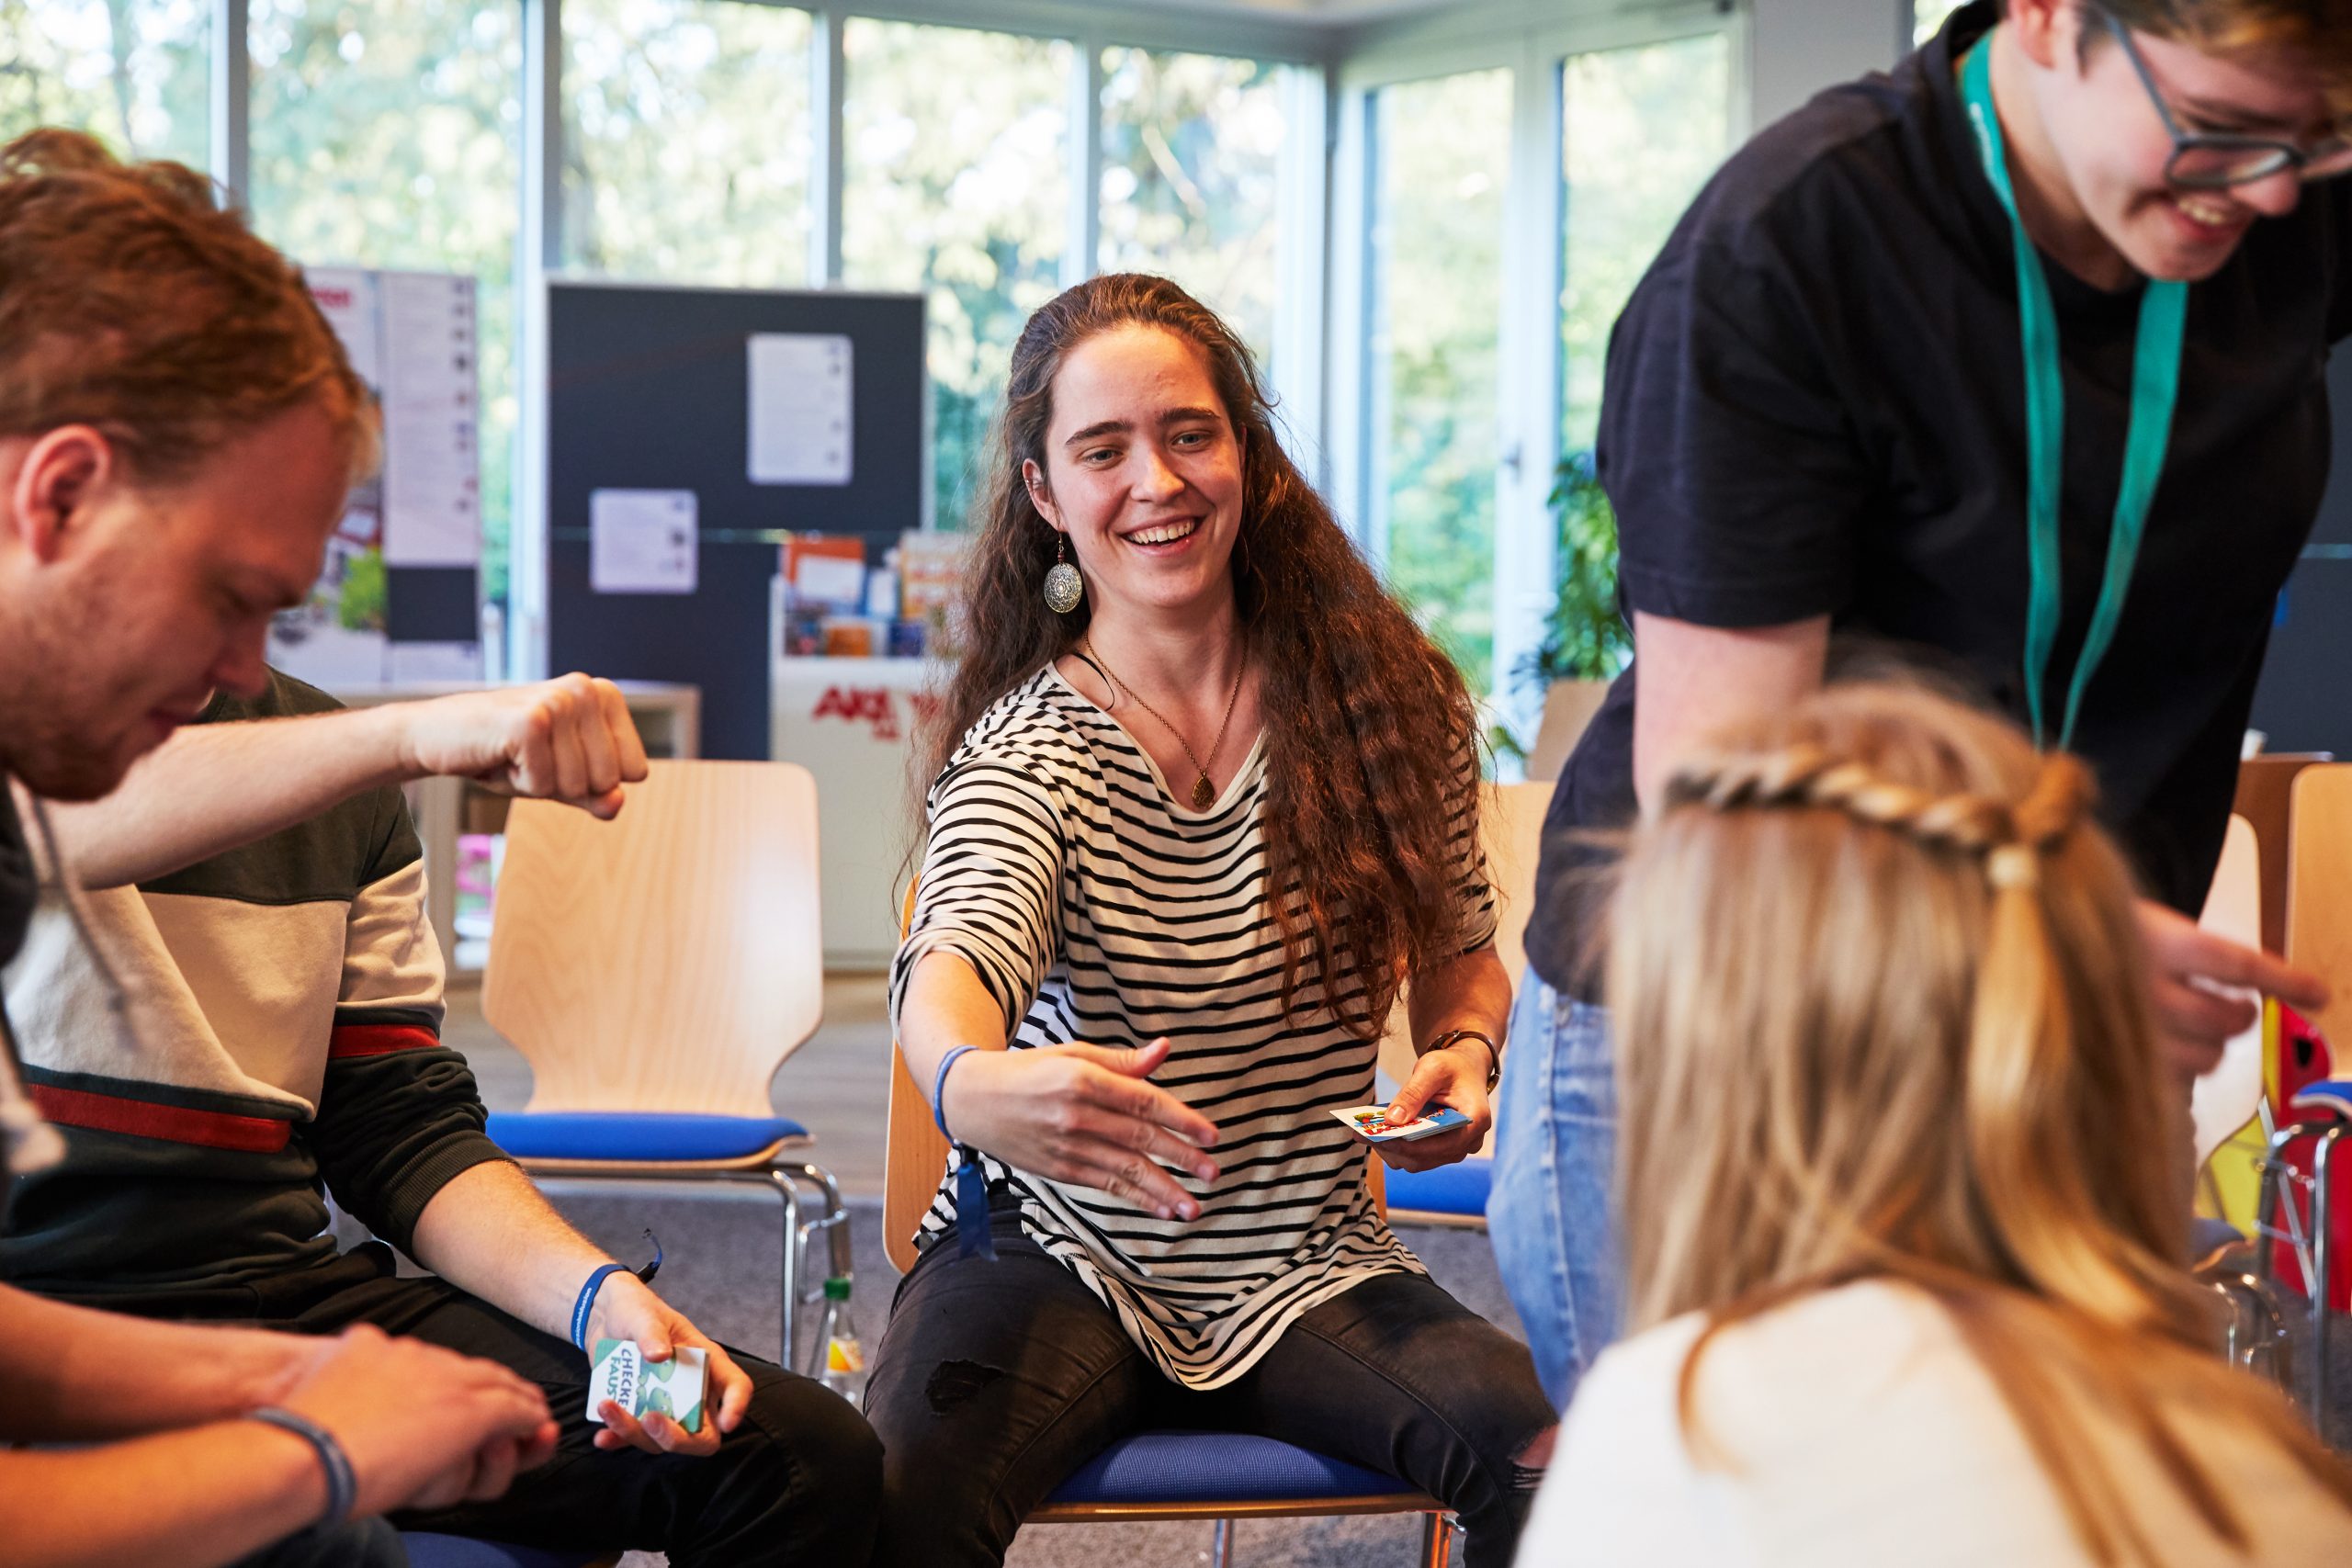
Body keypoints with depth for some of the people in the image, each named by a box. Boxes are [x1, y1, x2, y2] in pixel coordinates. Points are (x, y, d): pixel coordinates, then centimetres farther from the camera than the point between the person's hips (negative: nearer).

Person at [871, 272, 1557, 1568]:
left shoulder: (1391, 701, 1)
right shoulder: (1026, 745, -7)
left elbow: (1460, 953, 16)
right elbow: (959, 956, -28)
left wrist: (1466, 1051, -8)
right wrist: (970, 1084, -52)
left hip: (1310, 1271, 2)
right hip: (1057, 1260, -2)